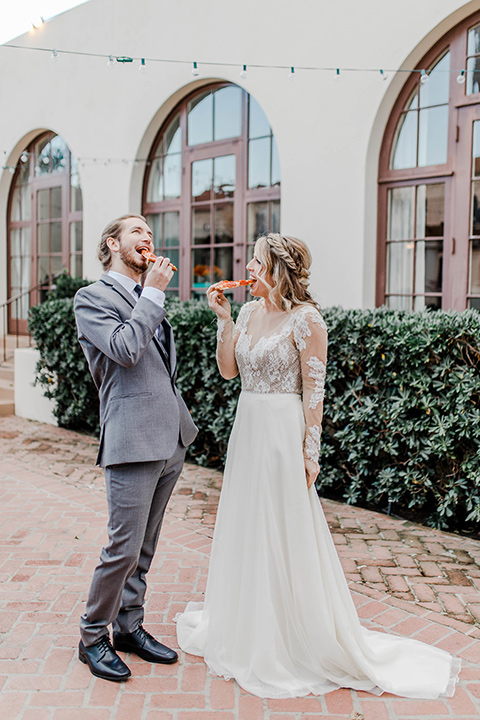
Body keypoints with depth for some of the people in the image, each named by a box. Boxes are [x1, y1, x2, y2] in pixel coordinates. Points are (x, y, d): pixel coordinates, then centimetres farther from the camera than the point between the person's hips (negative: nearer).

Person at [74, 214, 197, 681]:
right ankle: (92, 638, 16)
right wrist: (152, 294, -12)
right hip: (133, 441, -7)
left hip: (170, 440, 8)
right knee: (124, 548, -4)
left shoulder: (149, 300, 19)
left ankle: (129, 626, 29)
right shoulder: (91, 297, -4)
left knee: (144, 546, 15)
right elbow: (125, 349, -20)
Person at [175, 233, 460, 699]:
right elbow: (228, 369, 8)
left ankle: (298, 645, 20)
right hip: (247, 428, 7)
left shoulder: (305, 319, -13)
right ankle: (247, 630, 35)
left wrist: (310, 451, -15)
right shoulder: (248, 312, 9)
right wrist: (223, 319, -1)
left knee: (284, 532, 1)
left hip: (283, 432, -7)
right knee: (245, 527, 16)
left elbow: (314, 390, -13)